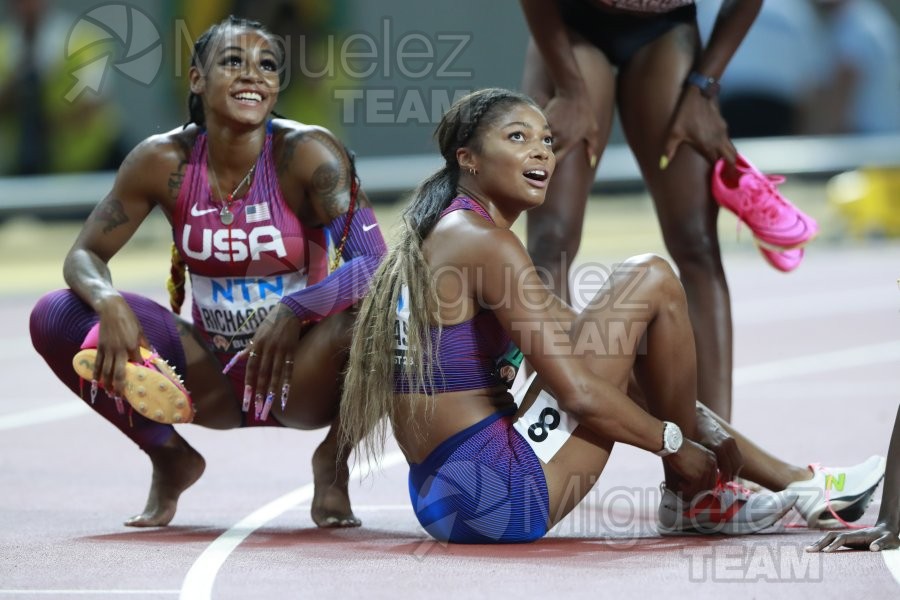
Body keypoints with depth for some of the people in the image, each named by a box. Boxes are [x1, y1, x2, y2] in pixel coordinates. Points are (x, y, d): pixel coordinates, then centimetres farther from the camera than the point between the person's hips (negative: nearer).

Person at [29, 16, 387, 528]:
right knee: (57, 317, -16)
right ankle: (171, 461, 8)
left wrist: (293, 313, -38)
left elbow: (376, 264, -22)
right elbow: (85, 255, -4)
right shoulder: (165, 160, -9)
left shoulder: (306, 153, -17)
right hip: (211, 381, 3)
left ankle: (332, 466, -3)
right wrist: (109, 303, -27)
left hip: (298, 375, -3)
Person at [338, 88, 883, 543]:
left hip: (445, 502, 10)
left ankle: (793, 481, 29)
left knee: (632, 338, 29)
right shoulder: (483, 241, -13)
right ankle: (694, 497, 10)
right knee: (651, 281, -4)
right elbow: (578, 393, -18)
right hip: (506, 497, -10)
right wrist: (674, 444, -3)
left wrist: (703, 430, 22)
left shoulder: (442, 237, 18)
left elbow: (575, 336, 24)